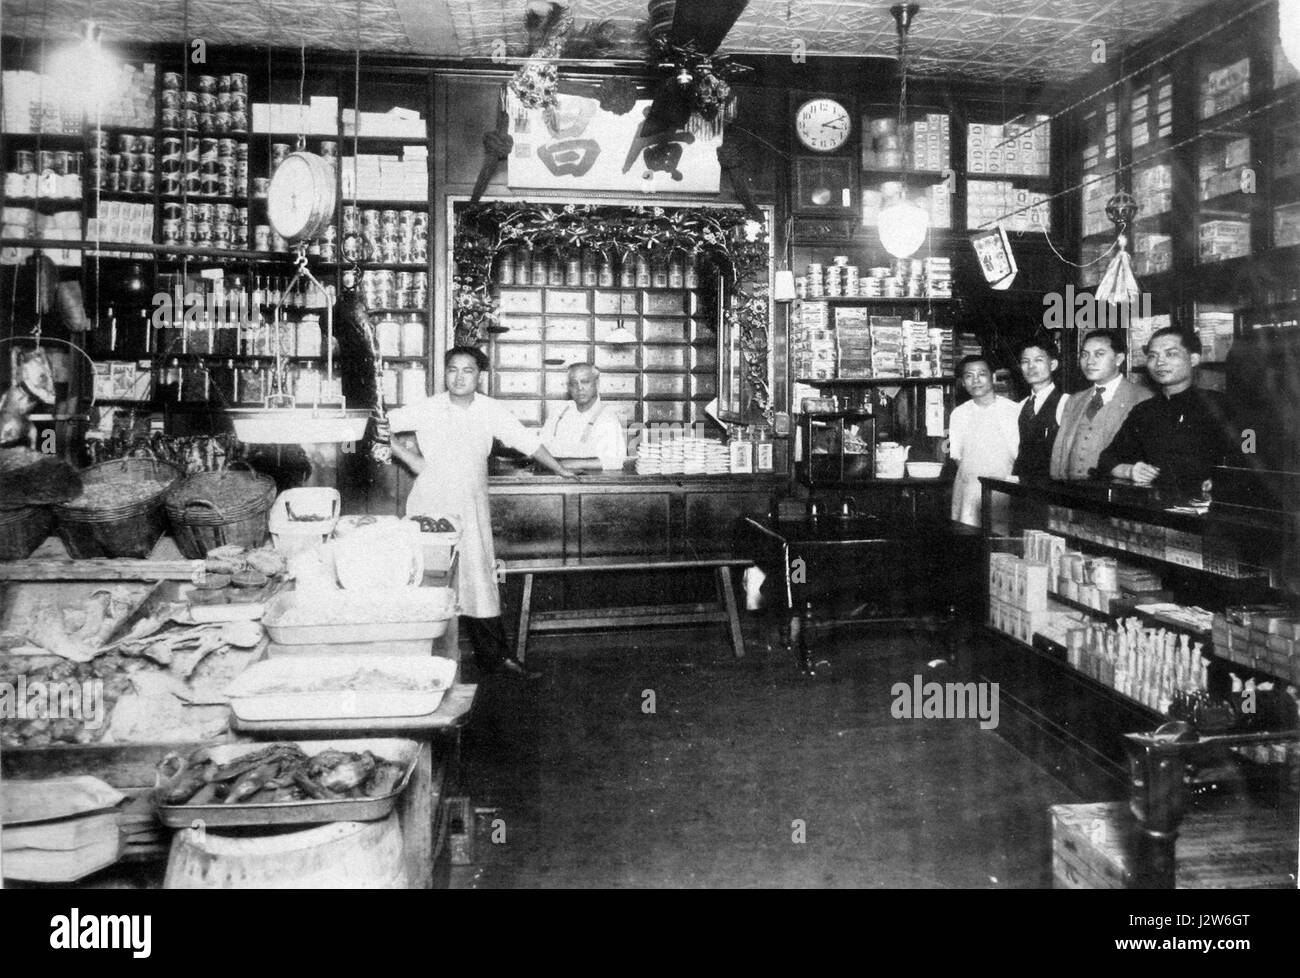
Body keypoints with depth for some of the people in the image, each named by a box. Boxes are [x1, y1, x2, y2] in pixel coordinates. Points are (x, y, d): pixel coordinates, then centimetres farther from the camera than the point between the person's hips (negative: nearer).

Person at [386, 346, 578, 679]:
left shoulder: (490, 409, 2)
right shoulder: (427, 409, -5)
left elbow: (525, 440, 10)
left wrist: (559, 470, 13)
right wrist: (409, 458, -4)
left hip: (472, 507, 2)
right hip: (432, 505, -2)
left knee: (479, 579, 2)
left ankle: (495, 656, 6)